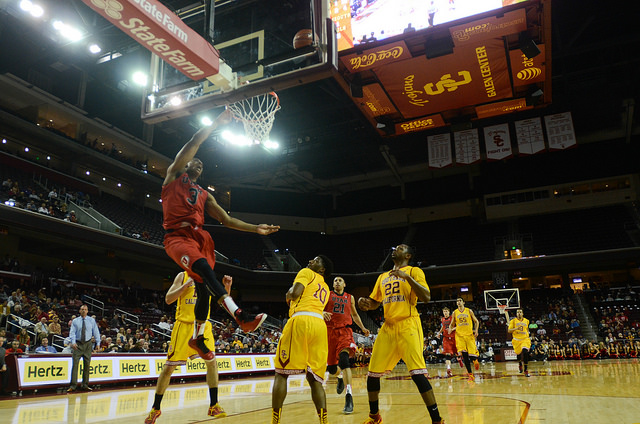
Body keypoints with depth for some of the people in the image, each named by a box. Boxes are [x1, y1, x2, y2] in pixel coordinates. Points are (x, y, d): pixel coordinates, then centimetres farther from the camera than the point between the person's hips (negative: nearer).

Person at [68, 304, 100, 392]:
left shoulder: (92, 320, 6)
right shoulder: (75, 321, 4)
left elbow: (96, 332, 7)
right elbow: (72, 332, -4)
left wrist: (97, 343, 0)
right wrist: (73, 342, -20)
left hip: (88, 344, 1)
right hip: (78, 344, -1)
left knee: (87, 365, 6)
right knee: (75, 364, -8)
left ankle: (85, 385, 15)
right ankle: (73, 385, -3)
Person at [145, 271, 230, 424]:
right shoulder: (183, 276, -1)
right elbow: (168, 299, -9)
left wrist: (227, 286, -8)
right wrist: (186, 284, -19)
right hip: (184, 324, -3)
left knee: (212, 362, -3)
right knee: (169, 366, 0)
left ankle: (213, 406, 8)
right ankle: (155, 408, 16)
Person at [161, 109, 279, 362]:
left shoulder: (204, 195, 26)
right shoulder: (174, 175, 13)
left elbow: (227, 220, 18)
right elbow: (195, 142, 3)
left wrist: (255, 229, 9)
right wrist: (218, 122, 1)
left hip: (200, 237, 6)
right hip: (177, 237, -6)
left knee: (203, 288, 2)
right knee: (205, 268, -31)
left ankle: (198, 338, 21)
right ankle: (241, 317, -44)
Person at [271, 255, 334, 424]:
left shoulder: (307, 273, 12)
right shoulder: (325, 288, 33)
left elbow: (295, 293, -5)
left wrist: (289, 294, 16)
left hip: (301, 321, -6)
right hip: (320, 324, 6)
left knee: (281, 373, 1)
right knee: (315, 379, 7)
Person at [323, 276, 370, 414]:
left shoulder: (350, 298, 16)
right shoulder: (327, 295, 10)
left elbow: (354, 314, 27)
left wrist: (363, 328, 17)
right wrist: (323, 313, -20)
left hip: (344, 330, -1)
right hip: (330, 330, 1)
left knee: (344, 358, -27)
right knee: (331, 367, 6)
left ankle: (349, 396, -29)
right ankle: (340, 377, 45)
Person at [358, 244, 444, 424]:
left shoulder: (414, 271, 2)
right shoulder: (383, 277, 20)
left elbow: (426, 297, -11)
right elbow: (374, 303, 26)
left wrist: (407, 277, -19)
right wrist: (364, 303, 3)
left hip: (408, 326, -6)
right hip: (388, 327, 6)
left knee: (417, 373, -17)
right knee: (373, 373, 7)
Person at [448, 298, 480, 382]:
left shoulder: (469, 311, 5)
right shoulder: (455, 313, 9)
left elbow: (476, 321, 11)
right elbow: (452, 324, 16)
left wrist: (476, 330, -6)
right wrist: (450, 329, -6)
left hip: (469, 335, -1)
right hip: (460, 335, 1)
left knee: (472, 354, -6)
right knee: (464, 354, -11)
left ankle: (475, 360, 34)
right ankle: (470, 374, -3)